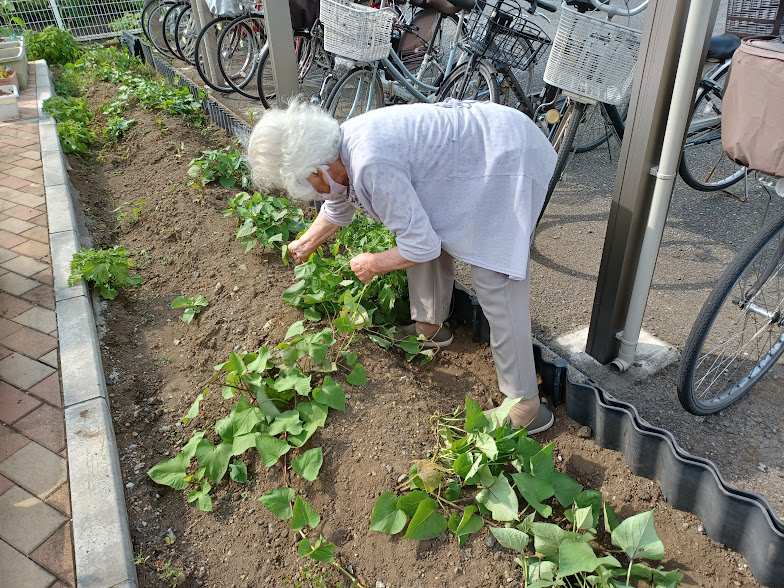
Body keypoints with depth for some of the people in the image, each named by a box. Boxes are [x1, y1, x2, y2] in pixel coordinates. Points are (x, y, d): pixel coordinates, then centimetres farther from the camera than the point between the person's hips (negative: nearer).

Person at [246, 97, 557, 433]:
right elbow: (337, 209, 25)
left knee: (495, 283, -11)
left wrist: (373, 264, -5)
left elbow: (421, 245, -23)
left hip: (509, 156, -10)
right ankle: (430, 326, 33)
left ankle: (525, 406, -2)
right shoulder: (338, 151, 2)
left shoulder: (372, 165, -30)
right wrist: (304, 245, 40)